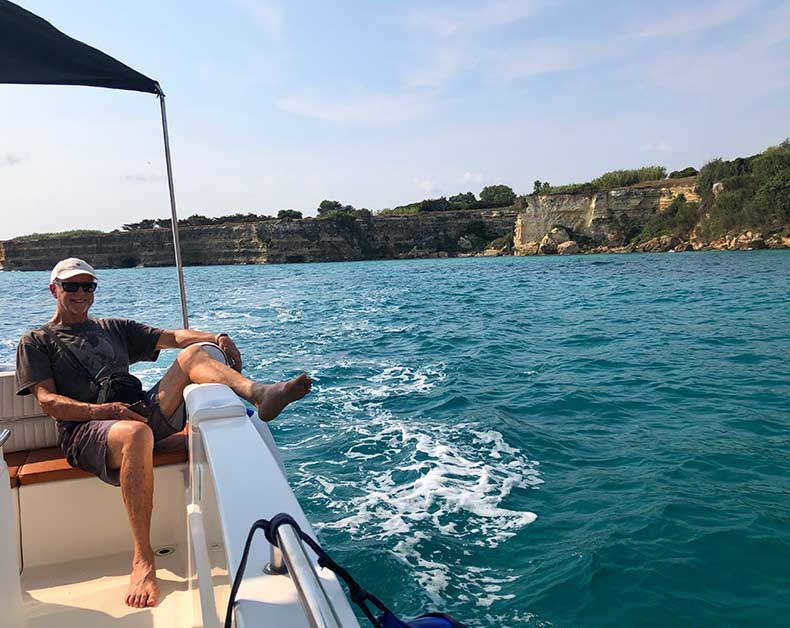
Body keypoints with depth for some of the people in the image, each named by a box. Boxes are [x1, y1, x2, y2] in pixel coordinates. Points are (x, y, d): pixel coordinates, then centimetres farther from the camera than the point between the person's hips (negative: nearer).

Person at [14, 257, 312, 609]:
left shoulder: (114, 329, 27)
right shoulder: (36, 342, 16)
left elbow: (172, 337, 12)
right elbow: (48, 401, 0)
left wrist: (216, 338, -9)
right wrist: (105, 411, -18)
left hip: (139, 415, 4)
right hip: (84, 432, -4)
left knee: (195, 352, -16)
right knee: (136, 433, -41)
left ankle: (260, 394, -46)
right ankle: (142, 561, -35)